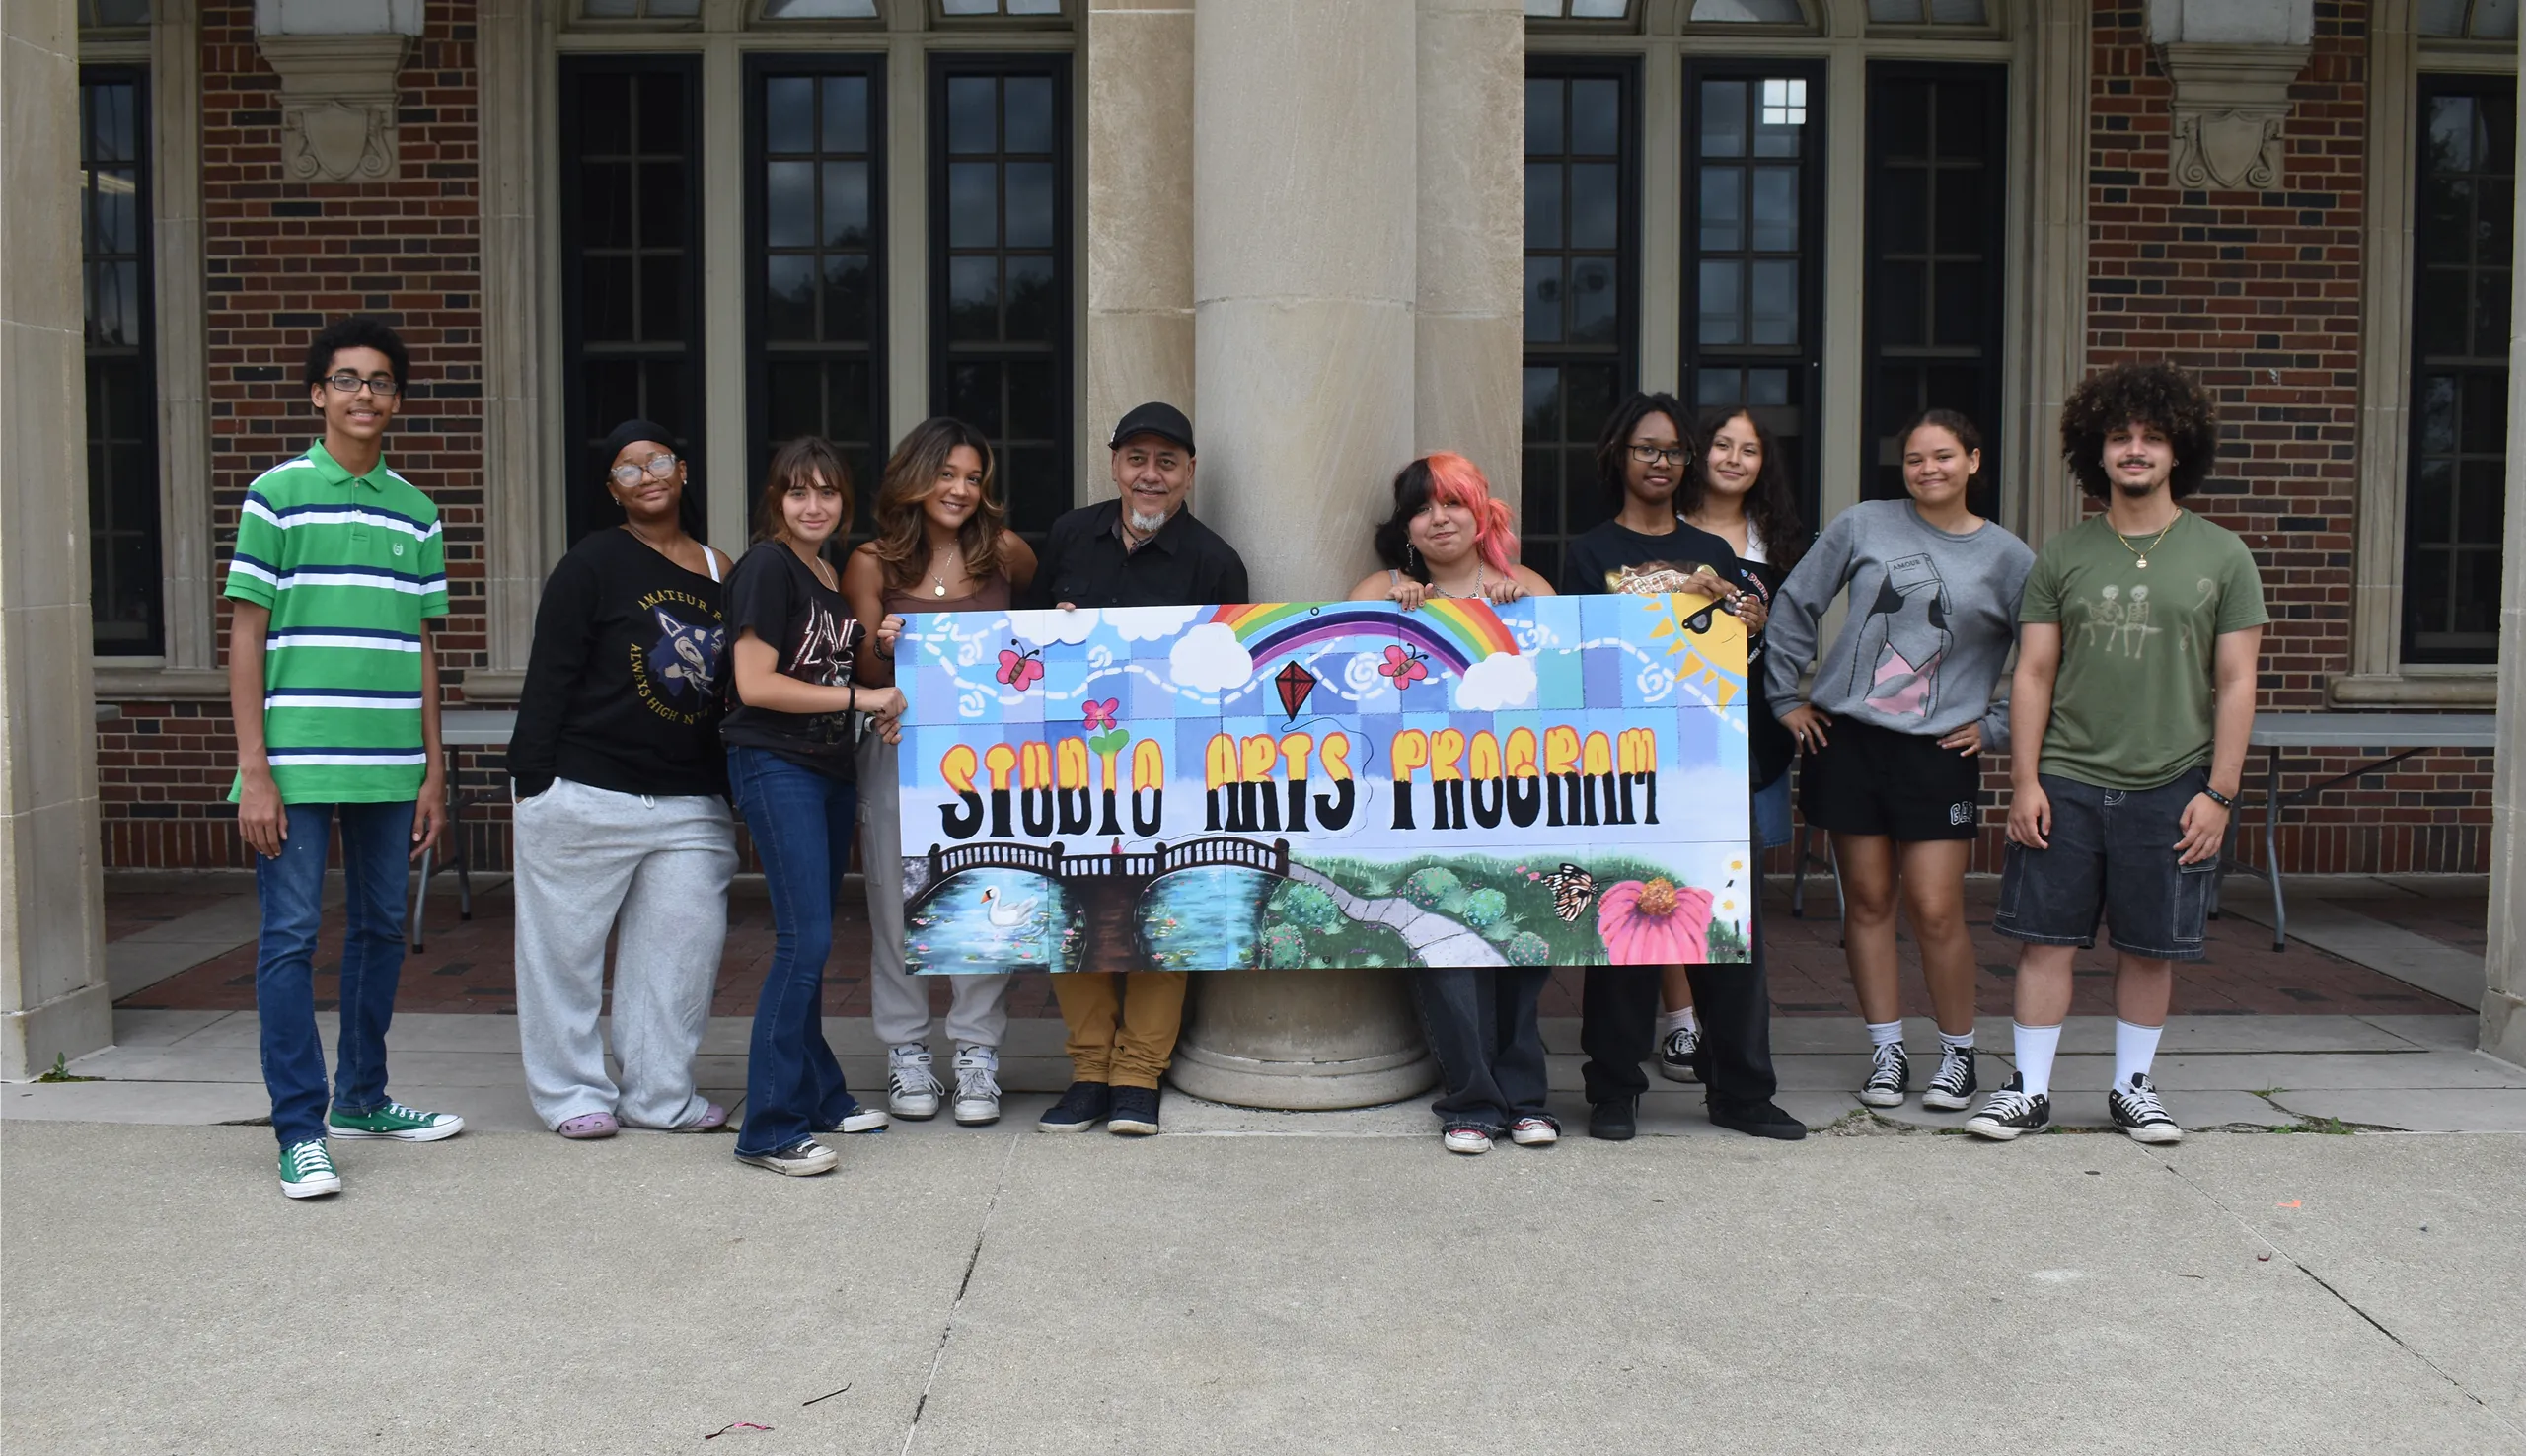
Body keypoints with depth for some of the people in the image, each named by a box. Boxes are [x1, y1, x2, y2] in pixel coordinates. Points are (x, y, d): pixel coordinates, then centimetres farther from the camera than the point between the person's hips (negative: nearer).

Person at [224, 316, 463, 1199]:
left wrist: (433, 771, 11)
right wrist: (254, 770, -9)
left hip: (390, 766, 5)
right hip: (296, 762, -4)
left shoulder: (416, 513, 10)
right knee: (290, 937, -2)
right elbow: (246, 637, -4)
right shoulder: (277, 495, -2)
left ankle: (362, 1098, 27)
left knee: (381, 929, 13)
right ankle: (300, 1129, 5)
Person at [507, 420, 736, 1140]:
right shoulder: (592, 563, -4)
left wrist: (735, 787, 13)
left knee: (684, 941, 4)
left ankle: (659, 1092, 18)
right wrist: (531, 780, -12)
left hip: (692, 798, 5)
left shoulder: (718, 570, 10)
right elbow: (549, 676, -7)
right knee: (567, 944, 3)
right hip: (587, 793, -4)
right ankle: (571, 1090, 18)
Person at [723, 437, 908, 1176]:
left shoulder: (834, 575, 14)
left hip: (830, 765, 8)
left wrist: (881, 710, 6)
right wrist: (861, 697, -15)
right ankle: (769, 1127, -8)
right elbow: (756, 683, -17)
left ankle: (818, 1093, 25)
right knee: (805, 939, -13)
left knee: (813, 938, 14)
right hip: (775, 765, -8)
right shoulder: (767, 567, -10)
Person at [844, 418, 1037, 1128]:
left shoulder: (1004, 551, 5)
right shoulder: (873, 563, 3)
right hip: (898, 750, 0)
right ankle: (906, 1052, 16)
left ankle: (977, 1053, 10)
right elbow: (863, 674, 3)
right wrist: (884, 648, -19)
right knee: (898, 900, 4)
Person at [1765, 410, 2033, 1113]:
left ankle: (1958, 1054, 16)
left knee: (1936, 911, -4)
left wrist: (1994, 728, 1)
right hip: (1848, 740, 1)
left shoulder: (2008, 558, 3)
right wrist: (1786, 698, 6)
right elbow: (1793, 605, 9)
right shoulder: (1864, 526, 3)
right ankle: (1887, 1051, 19)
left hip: (1939, 753, -1)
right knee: (1867, 900, 6)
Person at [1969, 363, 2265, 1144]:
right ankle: (2029, 1088, 12)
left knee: (2150, 947, 8)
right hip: (2066, 782, 1)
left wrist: (2219, 793, -3)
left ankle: (2133, 1087, 24)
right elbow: (2033, 675, 5)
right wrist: (2025, 780, -2)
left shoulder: (2222, 555, 3)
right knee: (2046, 938, 2)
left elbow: (2235, 684, 2)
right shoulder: (2061, 556, 6)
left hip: (2170, 786, 0)